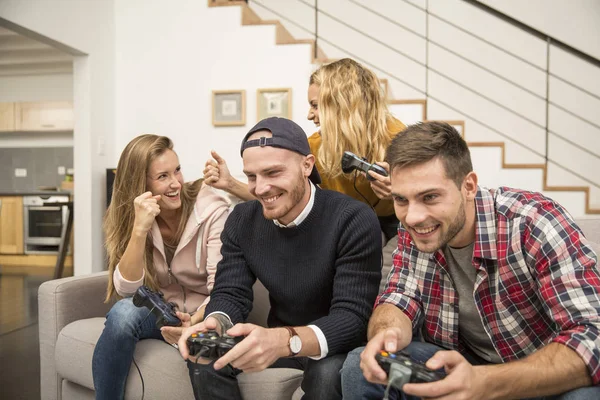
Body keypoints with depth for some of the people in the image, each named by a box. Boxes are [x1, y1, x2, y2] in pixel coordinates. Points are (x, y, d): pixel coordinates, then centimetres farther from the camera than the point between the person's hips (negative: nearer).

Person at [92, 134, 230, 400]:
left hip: (204, 317, -2)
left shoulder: (212, 211, -17)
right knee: (123, 312, -29)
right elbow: (126, 290, -15)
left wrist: (194, 322, -40)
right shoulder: (127, 216, -5)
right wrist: (139, 229, -29)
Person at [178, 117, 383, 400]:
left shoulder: (355, 221, -24)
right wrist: (215, 324, -32)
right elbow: (230, 294, -7)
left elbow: (352, 318, -29)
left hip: (337, 345, -4)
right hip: (278, 340, 5)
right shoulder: (242, 220, -6)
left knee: (328, 375, -35)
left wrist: (283, 341, -47)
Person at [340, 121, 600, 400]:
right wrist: (386, 335, -33)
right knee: (359, 370, -19)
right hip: (459, 364, 3)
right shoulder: (411, 229, -9)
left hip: (549, 376, -2)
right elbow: (400, 300, -8)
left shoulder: (534, 224, -25)